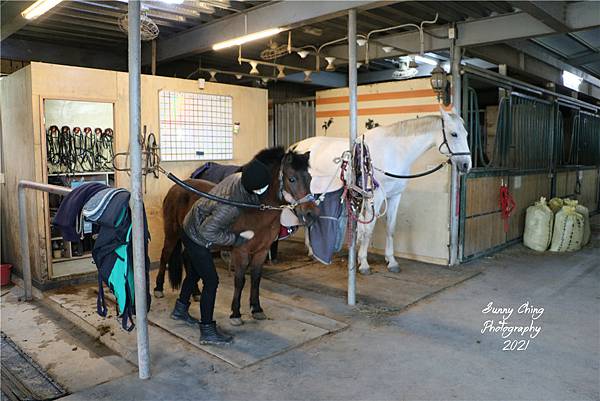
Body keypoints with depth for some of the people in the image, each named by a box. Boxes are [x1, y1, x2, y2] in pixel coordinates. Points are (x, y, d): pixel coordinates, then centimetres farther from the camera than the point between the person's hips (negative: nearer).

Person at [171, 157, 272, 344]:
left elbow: (253, 201, 7)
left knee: (194, 273, 25)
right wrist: (238, 238, -22)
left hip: (190, 229, 9)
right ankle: (208, 331, 9)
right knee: (211, 281, -2)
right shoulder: (231, 205, -39)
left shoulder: (239, 178, -15)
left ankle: (180, 310, 46)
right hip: (197, 238, -9)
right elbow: (208, 231, -29)